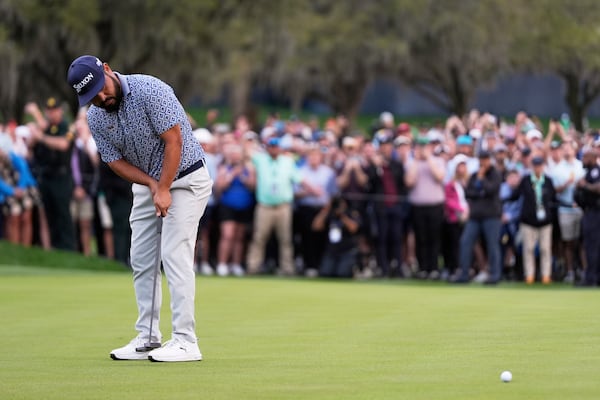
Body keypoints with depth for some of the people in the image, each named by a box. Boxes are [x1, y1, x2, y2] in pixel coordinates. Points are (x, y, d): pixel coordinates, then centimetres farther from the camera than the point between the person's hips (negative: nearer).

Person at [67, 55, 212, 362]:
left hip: (184, 178, -7)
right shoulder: (95, 118, -5)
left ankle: (185, 341, -16)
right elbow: (116, 161, -1)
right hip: (147, 183, 7)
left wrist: (164, 189, -23)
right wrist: (151, 184, -16)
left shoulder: (150, 91, -25)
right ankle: (147, 338, 12)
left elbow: (174, 140, -24)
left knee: (175, 256, -15)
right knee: (141, 261, 5)